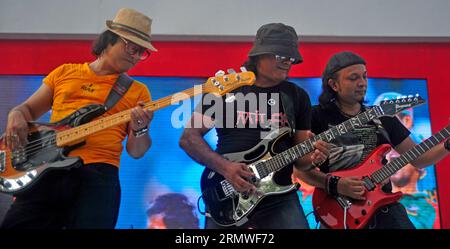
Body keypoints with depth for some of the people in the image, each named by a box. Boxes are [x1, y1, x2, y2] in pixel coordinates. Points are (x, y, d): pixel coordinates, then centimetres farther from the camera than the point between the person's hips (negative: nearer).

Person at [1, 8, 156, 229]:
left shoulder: (137, 91, 10)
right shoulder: (64, 72, 17)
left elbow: (135, 151, 7)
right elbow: (28, 108, 22)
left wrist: (140, 130, -15)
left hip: (97, 173, -2)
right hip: (46, 167, 2)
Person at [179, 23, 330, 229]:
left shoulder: (298, 96, 8)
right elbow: (189, 137, -2)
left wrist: (312, 156, -14)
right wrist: (224, 167, -16)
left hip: (279, 196, 2)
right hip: (226, 194, -1)